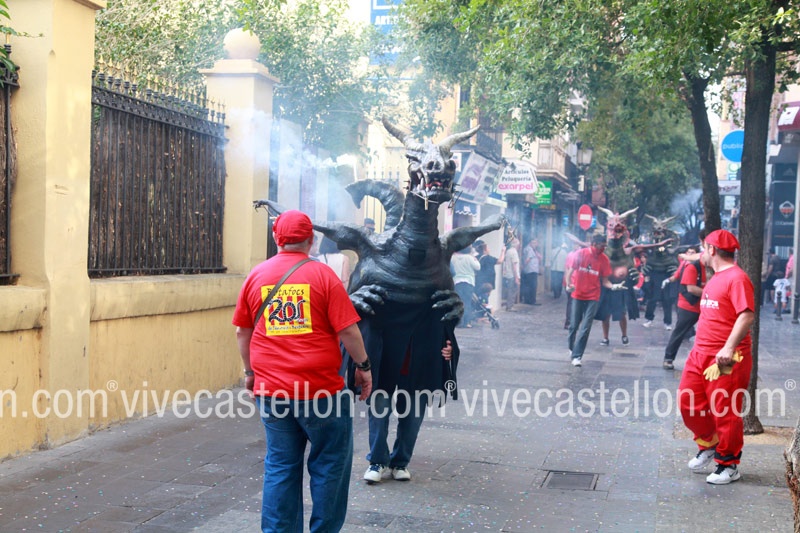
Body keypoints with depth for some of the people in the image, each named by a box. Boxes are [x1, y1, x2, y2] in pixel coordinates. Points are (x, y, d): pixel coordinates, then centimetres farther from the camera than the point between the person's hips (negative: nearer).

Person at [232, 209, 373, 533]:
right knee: (329, 464, 10)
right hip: (322, 386, -4)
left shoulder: (256, 276, 5)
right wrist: (363, 366, 4)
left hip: (271, 388, 4)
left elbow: (242, 331, 10)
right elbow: (347, 329, -9)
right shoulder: (322, 274, -6)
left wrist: (250, 372, 22)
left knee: (280, 466, 11)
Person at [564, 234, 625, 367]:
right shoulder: (580, 254, -10)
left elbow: (604, 280, -2)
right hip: (577, 295, 0)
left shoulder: (604, 259, -5)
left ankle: (576, 356, -3)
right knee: (574, 325, 9)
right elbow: (570, 272, -8)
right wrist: (568, 285, -27)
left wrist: (613, 286, -23)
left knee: (585, 328, -6)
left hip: (592, 297, 0)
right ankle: (572, 348, 34)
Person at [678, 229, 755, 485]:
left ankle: (729, 466, 12)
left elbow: (747, 316, -23)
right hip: (700, 354, 9)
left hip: (727, 359, -9)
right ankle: (708, 445, 30)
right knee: (688, 402, 10)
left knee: (726, 412, -1)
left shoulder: (737, 278, -13)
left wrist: (729, 348, -30)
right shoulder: (715, 279, 17)